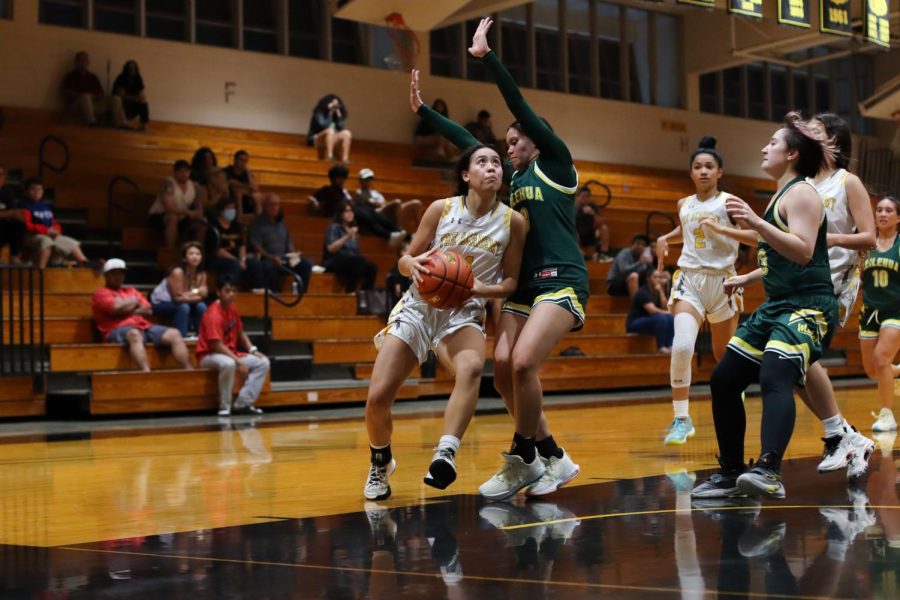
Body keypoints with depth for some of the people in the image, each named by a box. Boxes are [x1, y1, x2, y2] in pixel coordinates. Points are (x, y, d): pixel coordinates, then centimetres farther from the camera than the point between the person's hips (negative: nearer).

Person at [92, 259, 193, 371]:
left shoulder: (132, 291, 32)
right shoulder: (101, 293, 12)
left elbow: (148, 310, 16)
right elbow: (116, 308, -9)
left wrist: (126, 307, 1)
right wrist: (134, 302, 10)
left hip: (144, 327, 7)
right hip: (119, 330, -7)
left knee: (174, 334, -14)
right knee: (134, 334, -43)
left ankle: (189, 371, -28)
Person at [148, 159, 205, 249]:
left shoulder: (194, 186, 0)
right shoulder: (168, 183, -21)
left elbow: (199, 208, 6)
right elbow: (169, 208, -30)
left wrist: (198, 214, -18)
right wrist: (188, 212, -23)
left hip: (180, 219, 6)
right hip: (158, 216, -6)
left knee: (202, 225, -12)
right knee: (173, 218, -38)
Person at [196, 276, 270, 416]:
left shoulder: (232, 308, 5)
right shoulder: (213, 315, -22)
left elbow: (240, 333, 16)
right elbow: (217, 345, -28)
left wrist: (253, 350, -1)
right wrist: (239, 363, -31)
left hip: (231, 353, 9)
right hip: (209, 355, -9)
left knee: (263, 363, -5)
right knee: (228, 363, -41)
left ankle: (243, 403, -4)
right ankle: (224, 407, -25)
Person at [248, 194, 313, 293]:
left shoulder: (281, 223, 21)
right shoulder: (257, 224, 0)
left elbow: (289, 242, 22)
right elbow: (256, 247, -10)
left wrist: (293, 255, 0)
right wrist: (272, 258, -24)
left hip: (284, 258, 6)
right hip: (266, 259, -6)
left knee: (307, 263, -16)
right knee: (269, 267, -41)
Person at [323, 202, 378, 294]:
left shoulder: (353, 230, 18)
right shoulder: (334, 227, -1)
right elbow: (331, 248, -15)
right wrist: (347, 236, -20)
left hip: (353, 264, 6)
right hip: (333, 263, -6)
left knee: (372, 267, -23)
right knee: (359, 260, -35)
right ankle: (350, 291, -31)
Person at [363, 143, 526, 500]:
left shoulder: (512, 221, -3)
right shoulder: (441, 209, -4)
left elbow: (510, 282, 1)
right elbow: (405, 260, 3)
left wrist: (477, 289, -19)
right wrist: (414, 264, -21)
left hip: (465, 313, -1)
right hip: (419, 306, 1)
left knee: (471, 367, -37)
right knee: (378, 397, -9)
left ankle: (445, 455, -45)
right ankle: (380, 463, 21)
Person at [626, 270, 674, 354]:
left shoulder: (657, 292, 9)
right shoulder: (643, 292, -16)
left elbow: (665, 308, -3)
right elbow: (652, 310, -25)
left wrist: (661, 291, -11)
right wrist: (668, 313, -13)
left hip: (647, 321, 8)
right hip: (634, 324, -8)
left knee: (671, 318, -13)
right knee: (661, 318, -31)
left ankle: (670, 346, -21)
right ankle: (661, 347, -25)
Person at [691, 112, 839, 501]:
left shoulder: (801, 193, -10)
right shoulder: (782, 195, 19)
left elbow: (803, 251, -25)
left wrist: (757, 224, -34)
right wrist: (747, 278, 34)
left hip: (807, 308, -10)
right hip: (776, 306, 10)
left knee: (775, 379, -32)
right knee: (723, 381, 8)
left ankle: (768, 473, -47)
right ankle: (731, 475, 15)